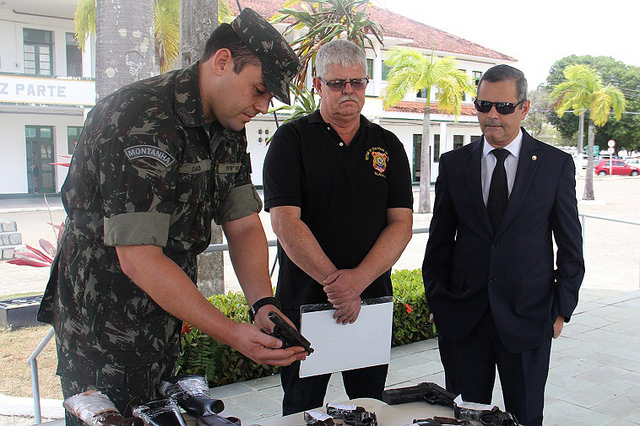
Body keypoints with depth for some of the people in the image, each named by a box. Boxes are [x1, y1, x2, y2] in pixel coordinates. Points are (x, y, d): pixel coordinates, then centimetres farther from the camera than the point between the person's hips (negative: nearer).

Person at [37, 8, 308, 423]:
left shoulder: (228, 129, 3)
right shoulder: (141, 121, -25)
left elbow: (244, 225, 3)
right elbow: (138, 258, -29)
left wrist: (263, 304, -13)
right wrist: (233, 333, -29)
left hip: (164, 319, 8)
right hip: (103, 323, -8)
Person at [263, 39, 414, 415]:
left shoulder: (387, 146, 7)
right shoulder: (292, 140, -2)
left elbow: (401, 222, -1)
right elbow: (285, 221, -12)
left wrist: (358, 279, -17)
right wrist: (335, 283, -20)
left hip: (372, 301, 3)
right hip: (304, 300, -2)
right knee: (302, 409, 12)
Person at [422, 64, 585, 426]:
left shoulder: (556, 164, 0)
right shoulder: (454, 164, 4)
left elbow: (571, 245, 3)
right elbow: (440, 240, 8)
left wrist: (562, 308, 1)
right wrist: (437, 299, 5)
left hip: (528, 316, -1)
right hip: (463, 316, 1)